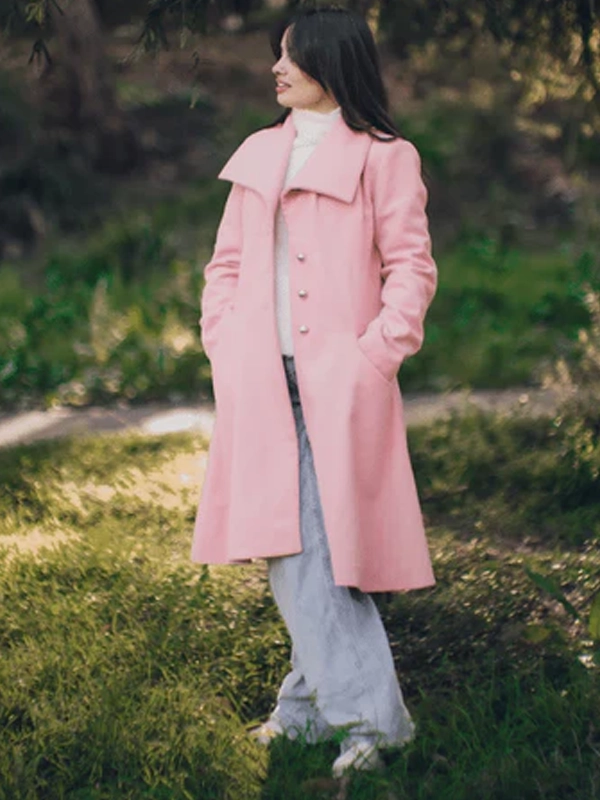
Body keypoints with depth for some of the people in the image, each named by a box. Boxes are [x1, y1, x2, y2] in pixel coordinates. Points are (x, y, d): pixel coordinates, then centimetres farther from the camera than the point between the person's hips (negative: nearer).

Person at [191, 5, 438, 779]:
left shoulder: (383, 157, 1)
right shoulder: (258, 155, 17)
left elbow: (410, 266, -3)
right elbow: (227, 263, 19)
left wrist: (376, 355, -13)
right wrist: (222, 344, 6)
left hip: (339, 386, -5)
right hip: (263, 385, 5)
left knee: (324, 546, -10)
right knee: (288, 548, 3)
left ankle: (334, 705, -2)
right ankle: (358, 709, 12)